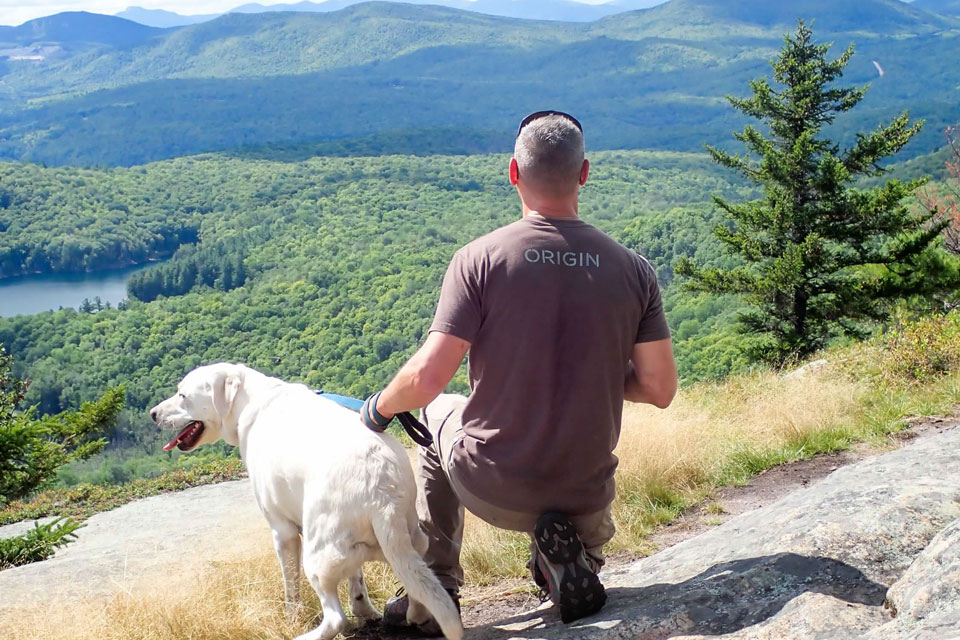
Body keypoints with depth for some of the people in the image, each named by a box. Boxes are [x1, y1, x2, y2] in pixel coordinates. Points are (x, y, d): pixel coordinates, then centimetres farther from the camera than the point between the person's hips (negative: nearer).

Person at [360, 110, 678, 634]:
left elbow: (426, 379, -18)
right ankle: (576, 551, 7)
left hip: (492, 490, -2)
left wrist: (378, 408, 4)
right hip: (586, 492, 2)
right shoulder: (633, 270, -7)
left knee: (438, 413, 31)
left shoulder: (478, 259, -14)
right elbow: (659, 389, -5)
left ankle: (434, 591, 28)